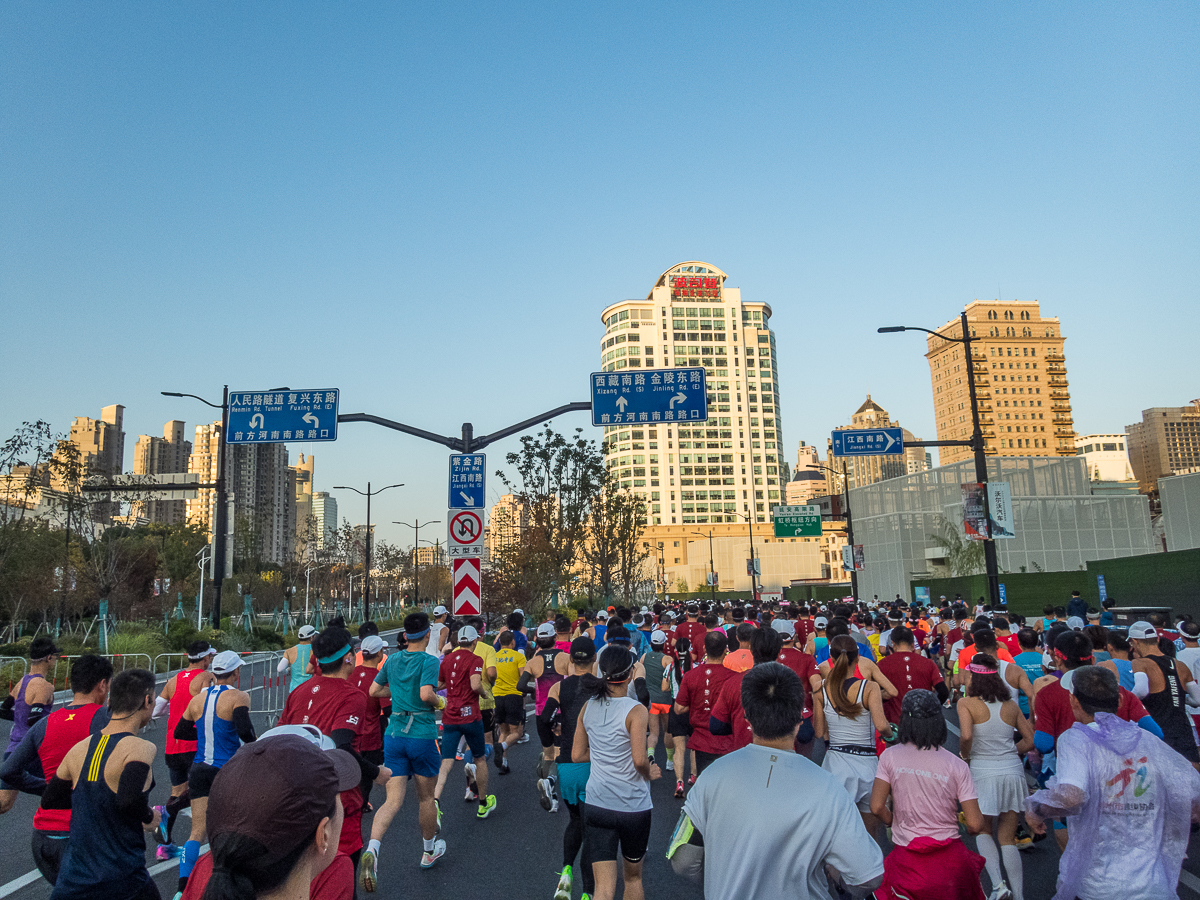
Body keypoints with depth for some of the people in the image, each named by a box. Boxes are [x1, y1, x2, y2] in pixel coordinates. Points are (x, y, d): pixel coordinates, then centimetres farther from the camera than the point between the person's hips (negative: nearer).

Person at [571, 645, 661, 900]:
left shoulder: (588, 706, 0)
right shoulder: (636, 711, -16)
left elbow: (577, 755, 6)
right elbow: (639, 760, -24)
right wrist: (650, 773, -3)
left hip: (596, 805, 3)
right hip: (632, 806, -3)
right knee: (633, 875, 22)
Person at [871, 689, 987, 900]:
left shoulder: (890, 756, -6)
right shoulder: (957, 766, -5)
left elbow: (877, 807, -8)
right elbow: (974, 825, -5)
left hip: (907, 861, -1)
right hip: (950, 858, 1)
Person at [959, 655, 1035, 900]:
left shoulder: (966, 703, -7)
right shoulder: (1010, 705, 7)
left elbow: (966, 735, -20)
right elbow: (1030, 740, 10)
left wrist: (964, 755, -2)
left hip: (983, 772, -4)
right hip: (1013, 772, 4)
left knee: (983, 831, 17)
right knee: (1008, 838, 15)